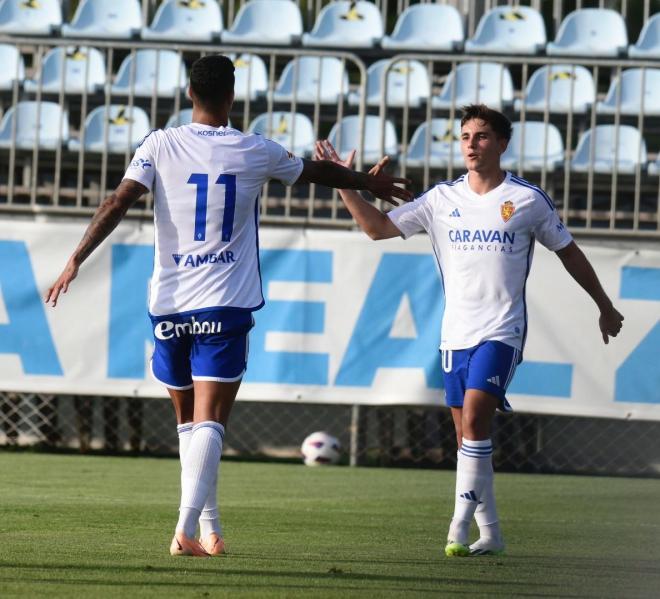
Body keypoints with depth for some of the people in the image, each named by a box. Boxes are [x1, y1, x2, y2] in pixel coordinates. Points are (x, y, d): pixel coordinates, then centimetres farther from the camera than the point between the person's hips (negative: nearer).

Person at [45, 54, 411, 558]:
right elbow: (318, 172, 18)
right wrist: (370, 183, 35)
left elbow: (117, 203, -11)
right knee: (209, 420, -7)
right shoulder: (257, 153, 1)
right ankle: (189, 526, -23)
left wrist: (76, 261, -9)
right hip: (226, 306, -2)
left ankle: (207, 526, 20)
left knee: (188, 419, 16)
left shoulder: (161, 146, 0)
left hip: (169, 303, 2)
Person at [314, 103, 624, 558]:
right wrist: (345, 185, -5)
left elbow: (569, 252, 10)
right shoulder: (442, 199, 6)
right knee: (467, 434, 5)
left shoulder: (528, 199, -1)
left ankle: (460, 529, -21)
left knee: (474, 416, -21)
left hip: (501, 332, -4)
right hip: (456, 333, 4)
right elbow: (377, 227, 7)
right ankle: (490, 533, 14)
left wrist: (605, 307, 16)